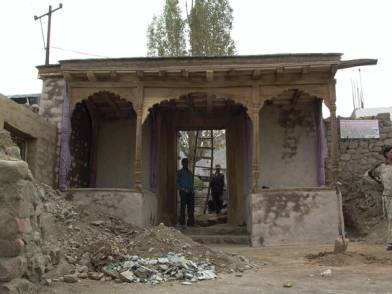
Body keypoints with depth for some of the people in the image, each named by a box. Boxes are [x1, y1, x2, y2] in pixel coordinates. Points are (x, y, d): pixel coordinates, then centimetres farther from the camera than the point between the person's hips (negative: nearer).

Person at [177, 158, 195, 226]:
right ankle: (182, 221, 3)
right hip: (183, 192, -5)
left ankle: (191, 221, 5)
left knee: (191, 207, 1)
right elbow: (177, 183, -2)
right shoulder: (180, 172, 4)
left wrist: (192, 190, 11)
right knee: (183, 206, -4)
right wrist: (182, 189, -14)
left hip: (190, 192, 5)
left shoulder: (190, 172, 20)